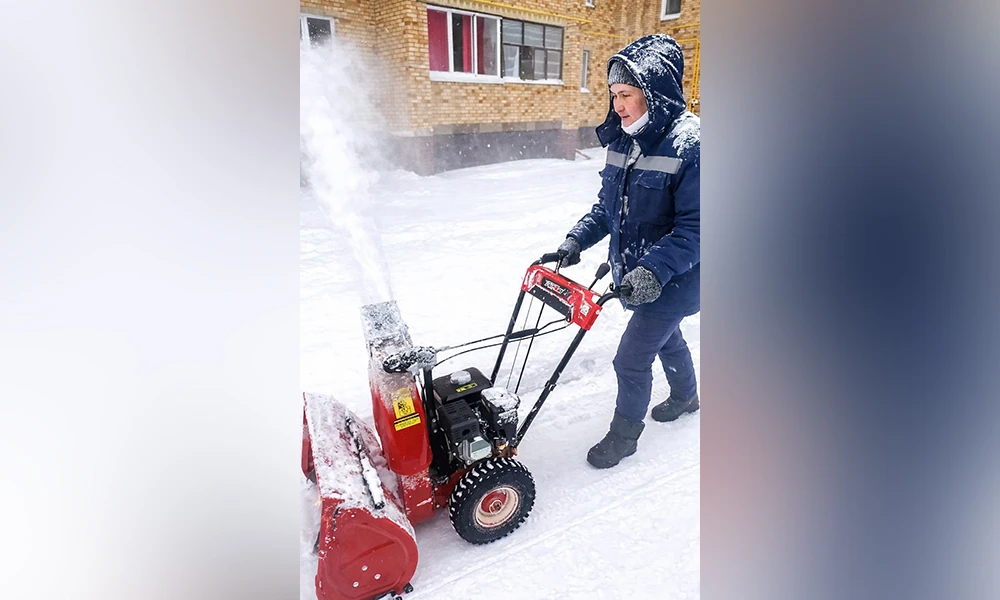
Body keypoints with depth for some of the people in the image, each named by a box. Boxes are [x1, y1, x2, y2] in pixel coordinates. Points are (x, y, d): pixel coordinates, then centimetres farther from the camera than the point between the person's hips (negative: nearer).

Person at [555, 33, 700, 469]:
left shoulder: (690, 142, -23)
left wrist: (656, 269, -34)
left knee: (631, 359, 0)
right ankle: (685, 397, 54)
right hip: (634, 273, 7)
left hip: (672, 280, -7)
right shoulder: (624, 140, 0)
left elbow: (695, 226, -24)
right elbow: (608, 205, 8)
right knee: (666, 337, 27)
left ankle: (624, 434, 25)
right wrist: (577, 240, -5)